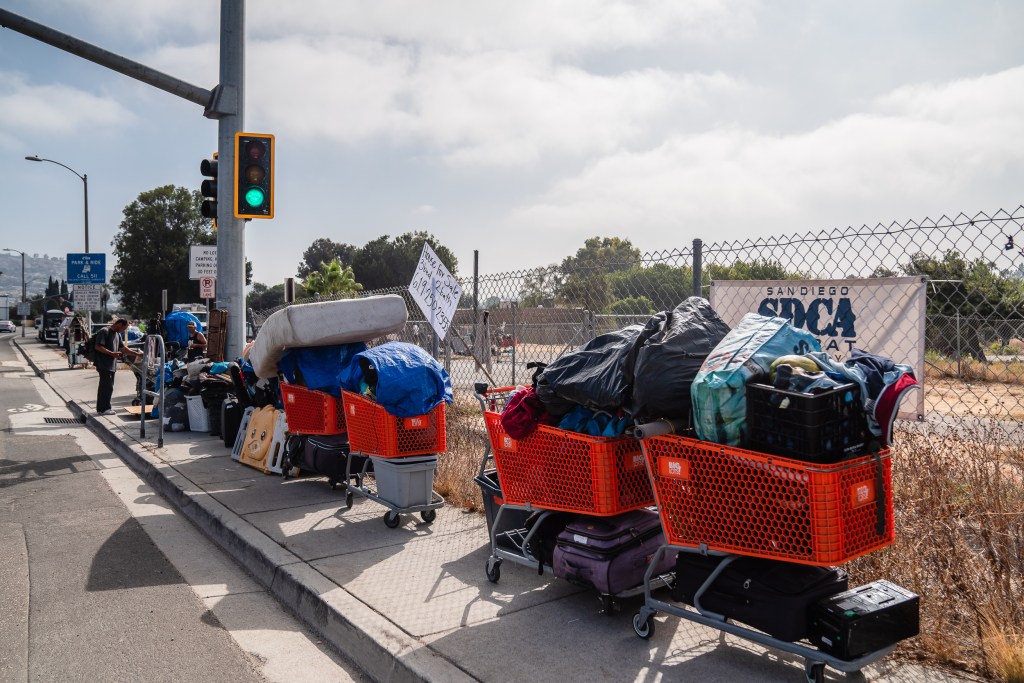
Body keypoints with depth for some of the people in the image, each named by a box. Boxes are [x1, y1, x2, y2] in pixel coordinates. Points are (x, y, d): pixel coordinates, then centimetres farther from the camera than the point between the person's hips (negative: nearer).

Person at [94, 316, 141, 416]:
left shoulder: (117, 334, 17)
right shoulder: (104, 332, -10)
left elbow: (123, 348, 22)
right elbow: (98, 347, -17)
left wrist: (136, 354, 16)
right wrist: (112, 353, -20)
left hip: (112, 365, 9)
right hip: (104, 365, -9)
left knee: (104, 386, 13)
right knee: (107, 387, -8)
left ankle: (101, 407, 18)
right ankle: (104, 408, -2)